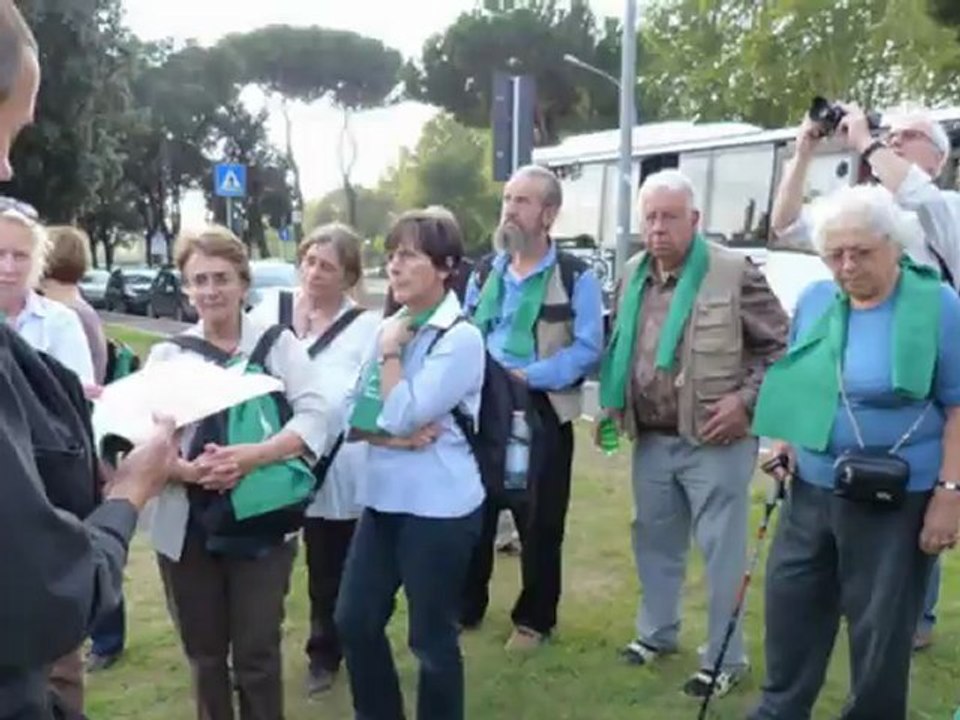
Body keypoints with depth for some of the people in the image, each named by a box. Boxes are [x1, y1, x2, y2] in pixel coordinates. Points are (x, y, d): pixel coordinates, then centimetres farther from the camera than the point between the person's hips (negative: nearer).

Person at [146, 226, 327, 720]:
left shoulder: (277, 343, -1)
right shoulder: (167, 354, 4)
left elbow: (314, 418, -11)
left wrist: (251, 456, -26)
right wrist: (188, 470, -22)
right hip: (186, 528, 2)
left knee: (257, 654, 6)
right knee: (204, 654, 15)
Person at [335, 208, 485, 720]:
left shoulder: (461, 338, -14)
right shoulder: (389, 328, 7)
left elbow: (400, 415, -21)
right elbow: (354, 417, 4)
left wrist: (391, 352, -10)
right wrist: (394, 439, -13)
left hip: (438, 508, -7)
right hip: (383, 499, 7)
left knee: (432, 638, 8)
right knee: (354, 622, 14)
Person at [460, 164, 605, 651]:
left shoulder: (576, 278, -5)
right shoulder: (484, 273, 12)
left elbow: (588, 349, -11)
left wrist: (526, 377, -19)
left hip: (542, 412, -4)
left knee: (539, 523, 6)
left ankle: (534, 619, 23)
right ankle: (466, 607, 28)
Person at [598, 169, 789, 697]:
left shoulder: (734, 273, -12)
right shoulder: (632, 276, 7)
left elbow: (780, 346, -7)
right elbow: (617, 350, 20)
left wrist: (746, 400, -15)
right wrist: (611, 406, 11)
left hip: (715, 442, -6)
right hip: (651, 439, 6)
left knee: (722, 551, 4)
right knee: (654, 541, 19)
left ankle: (725, 659, 20)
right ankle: (656, 633, 39)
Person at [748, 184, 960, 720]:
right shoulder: (814, 301, 4)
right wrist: (785, 439, 5)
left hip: (896, 499, -5)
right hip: (812, 490, 6)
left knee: (880, 627, 9)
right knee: (791, 604, 16)